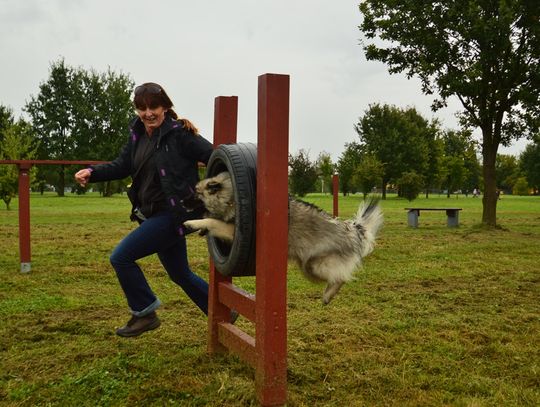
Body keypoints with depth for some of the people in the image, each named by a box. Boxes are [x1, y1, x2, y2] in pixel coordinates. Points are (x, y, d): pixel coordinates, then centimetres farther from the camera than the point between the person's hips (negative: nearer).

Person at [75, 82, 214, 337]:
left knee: (121, 257, -9)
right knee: (180, 274, 18)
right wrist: (92, 173, -4)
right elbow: (122, 165, 11)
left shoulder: (179, 134, -14)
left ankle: (144, 314, 8)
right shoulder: (137, 134, 9)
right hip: (153, 215, 9)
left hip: (172, 214, -9)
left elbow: (214, 156, -14)